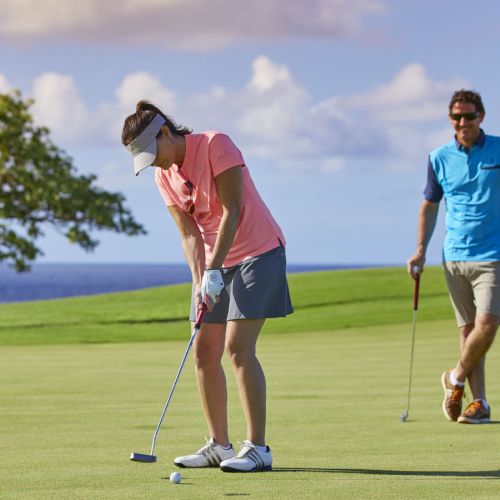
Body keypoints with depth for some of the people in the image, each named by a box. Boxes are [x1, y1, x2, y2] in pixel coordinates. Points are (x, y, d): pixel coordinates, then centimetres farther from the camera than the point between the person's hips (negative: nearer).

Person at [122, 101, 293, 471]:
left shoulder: (216, 145, -17)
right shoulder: (164, 176, 3)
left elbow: (231, 211, -21)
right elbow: (189, 234, 1)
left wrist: (214, 271, -23)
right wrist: (199, 280, -14)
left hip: (258, 252, -7)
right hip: (214, 263, 8)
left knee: (238, 347, -17)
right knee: (204, 351, 3)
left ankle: (258, 448, -16)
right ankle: (219, 446, 11)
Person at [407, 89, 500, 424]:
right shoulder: (440, 158, 7)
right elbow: (430, 205, 18)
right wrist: (421, 251, 11)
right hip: (455, 256, 3)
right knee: (468, 329, 5)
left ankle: (456, 378, 8)